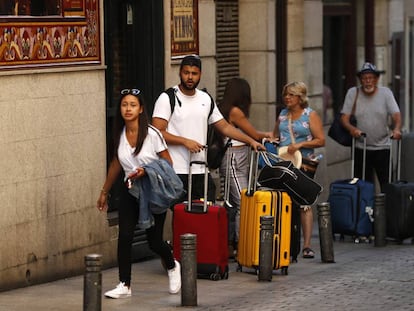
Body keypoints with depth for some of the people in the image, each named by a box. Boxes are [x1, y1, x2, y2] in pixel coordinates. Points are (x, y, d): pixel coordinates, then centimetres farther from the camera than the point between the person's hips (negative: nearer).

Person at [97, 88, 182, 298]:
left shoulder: (152, 134, -14)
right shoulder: (120, 135, 1)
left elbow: (167, 163, -9)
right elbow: (116, 164, 15)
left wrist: (146, 171, -25)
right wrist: (104, 192, 20)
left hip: (153, 193, -4)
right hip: (131, 192, 4)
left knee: (154, 242, 3)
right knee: (124, 236, -11)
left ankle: (172, 267, 36)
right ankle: (124, 285, -5)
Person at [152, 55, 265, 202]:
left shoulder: (206, 99, 14)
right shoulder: (167, 98, -3)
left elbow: (224, 127, 19)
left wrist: (251, 141, 10)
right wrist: (185, 141, -17)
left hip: (201, 172, 5)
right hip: (176, 172, -5)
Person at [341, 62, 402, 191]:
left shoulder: (386, 92, 2)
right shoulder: (352, 92, 1)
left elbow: (396, 114, -8)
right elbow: (344, 117, -3)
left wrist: (397, 129, -30)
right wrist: (352, 128, -26)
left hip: (383, 147, 0)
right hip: (361, 148, 0)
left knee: (387, 183, -4)